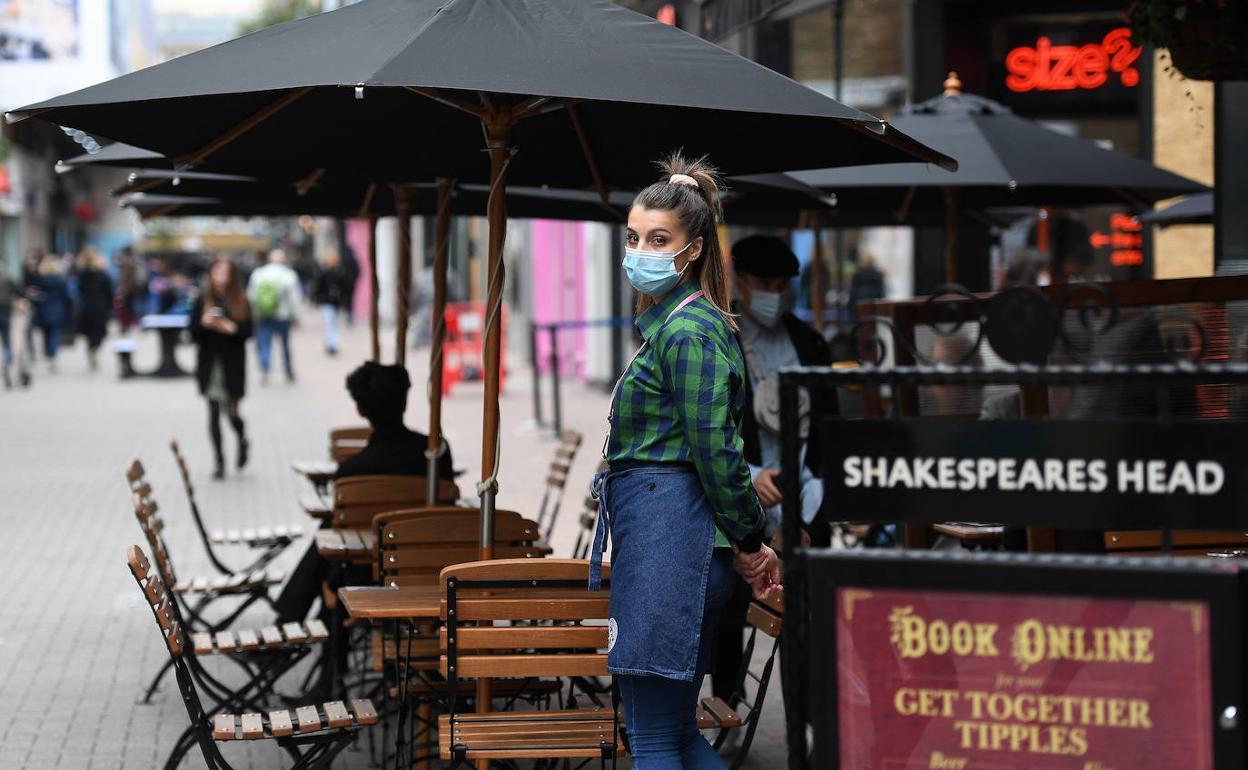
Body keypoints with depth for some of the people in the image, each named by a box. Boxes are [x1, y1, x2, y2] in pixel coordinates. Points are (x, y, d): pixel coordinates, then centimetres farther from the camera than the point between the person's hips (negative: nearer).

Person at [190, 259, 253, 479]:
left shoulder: (241, 302, 3)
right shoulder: (202, 301, 3)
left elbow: (248, 331, 0)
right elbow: (193, 332, 1)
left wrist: (233, 328, -18)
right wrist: (204, 323, -18)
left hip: (233, 364, -1)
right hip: (210, 363, 1)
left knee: (231, 411, -6)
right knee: (214, 413, 3)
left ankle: (242, 440, 27)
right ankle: (218, 460, 11)